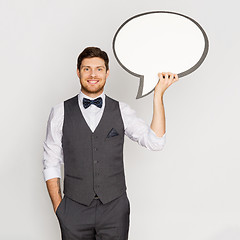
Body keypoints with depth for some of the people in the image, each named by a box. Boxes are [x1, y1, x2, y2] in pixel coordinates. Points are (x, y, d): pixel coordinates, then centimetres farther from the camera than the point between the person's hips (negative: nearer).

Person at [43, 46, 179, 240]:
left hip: (115, 209, 1)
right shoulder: (60, 112, 0)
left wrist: (158, 94, -15)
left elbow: (155, 142, -11)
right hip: (74, 210, 0)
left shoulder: (122, 111, 1)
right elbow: (51, 163, 3)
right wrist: (58, 207, -3)